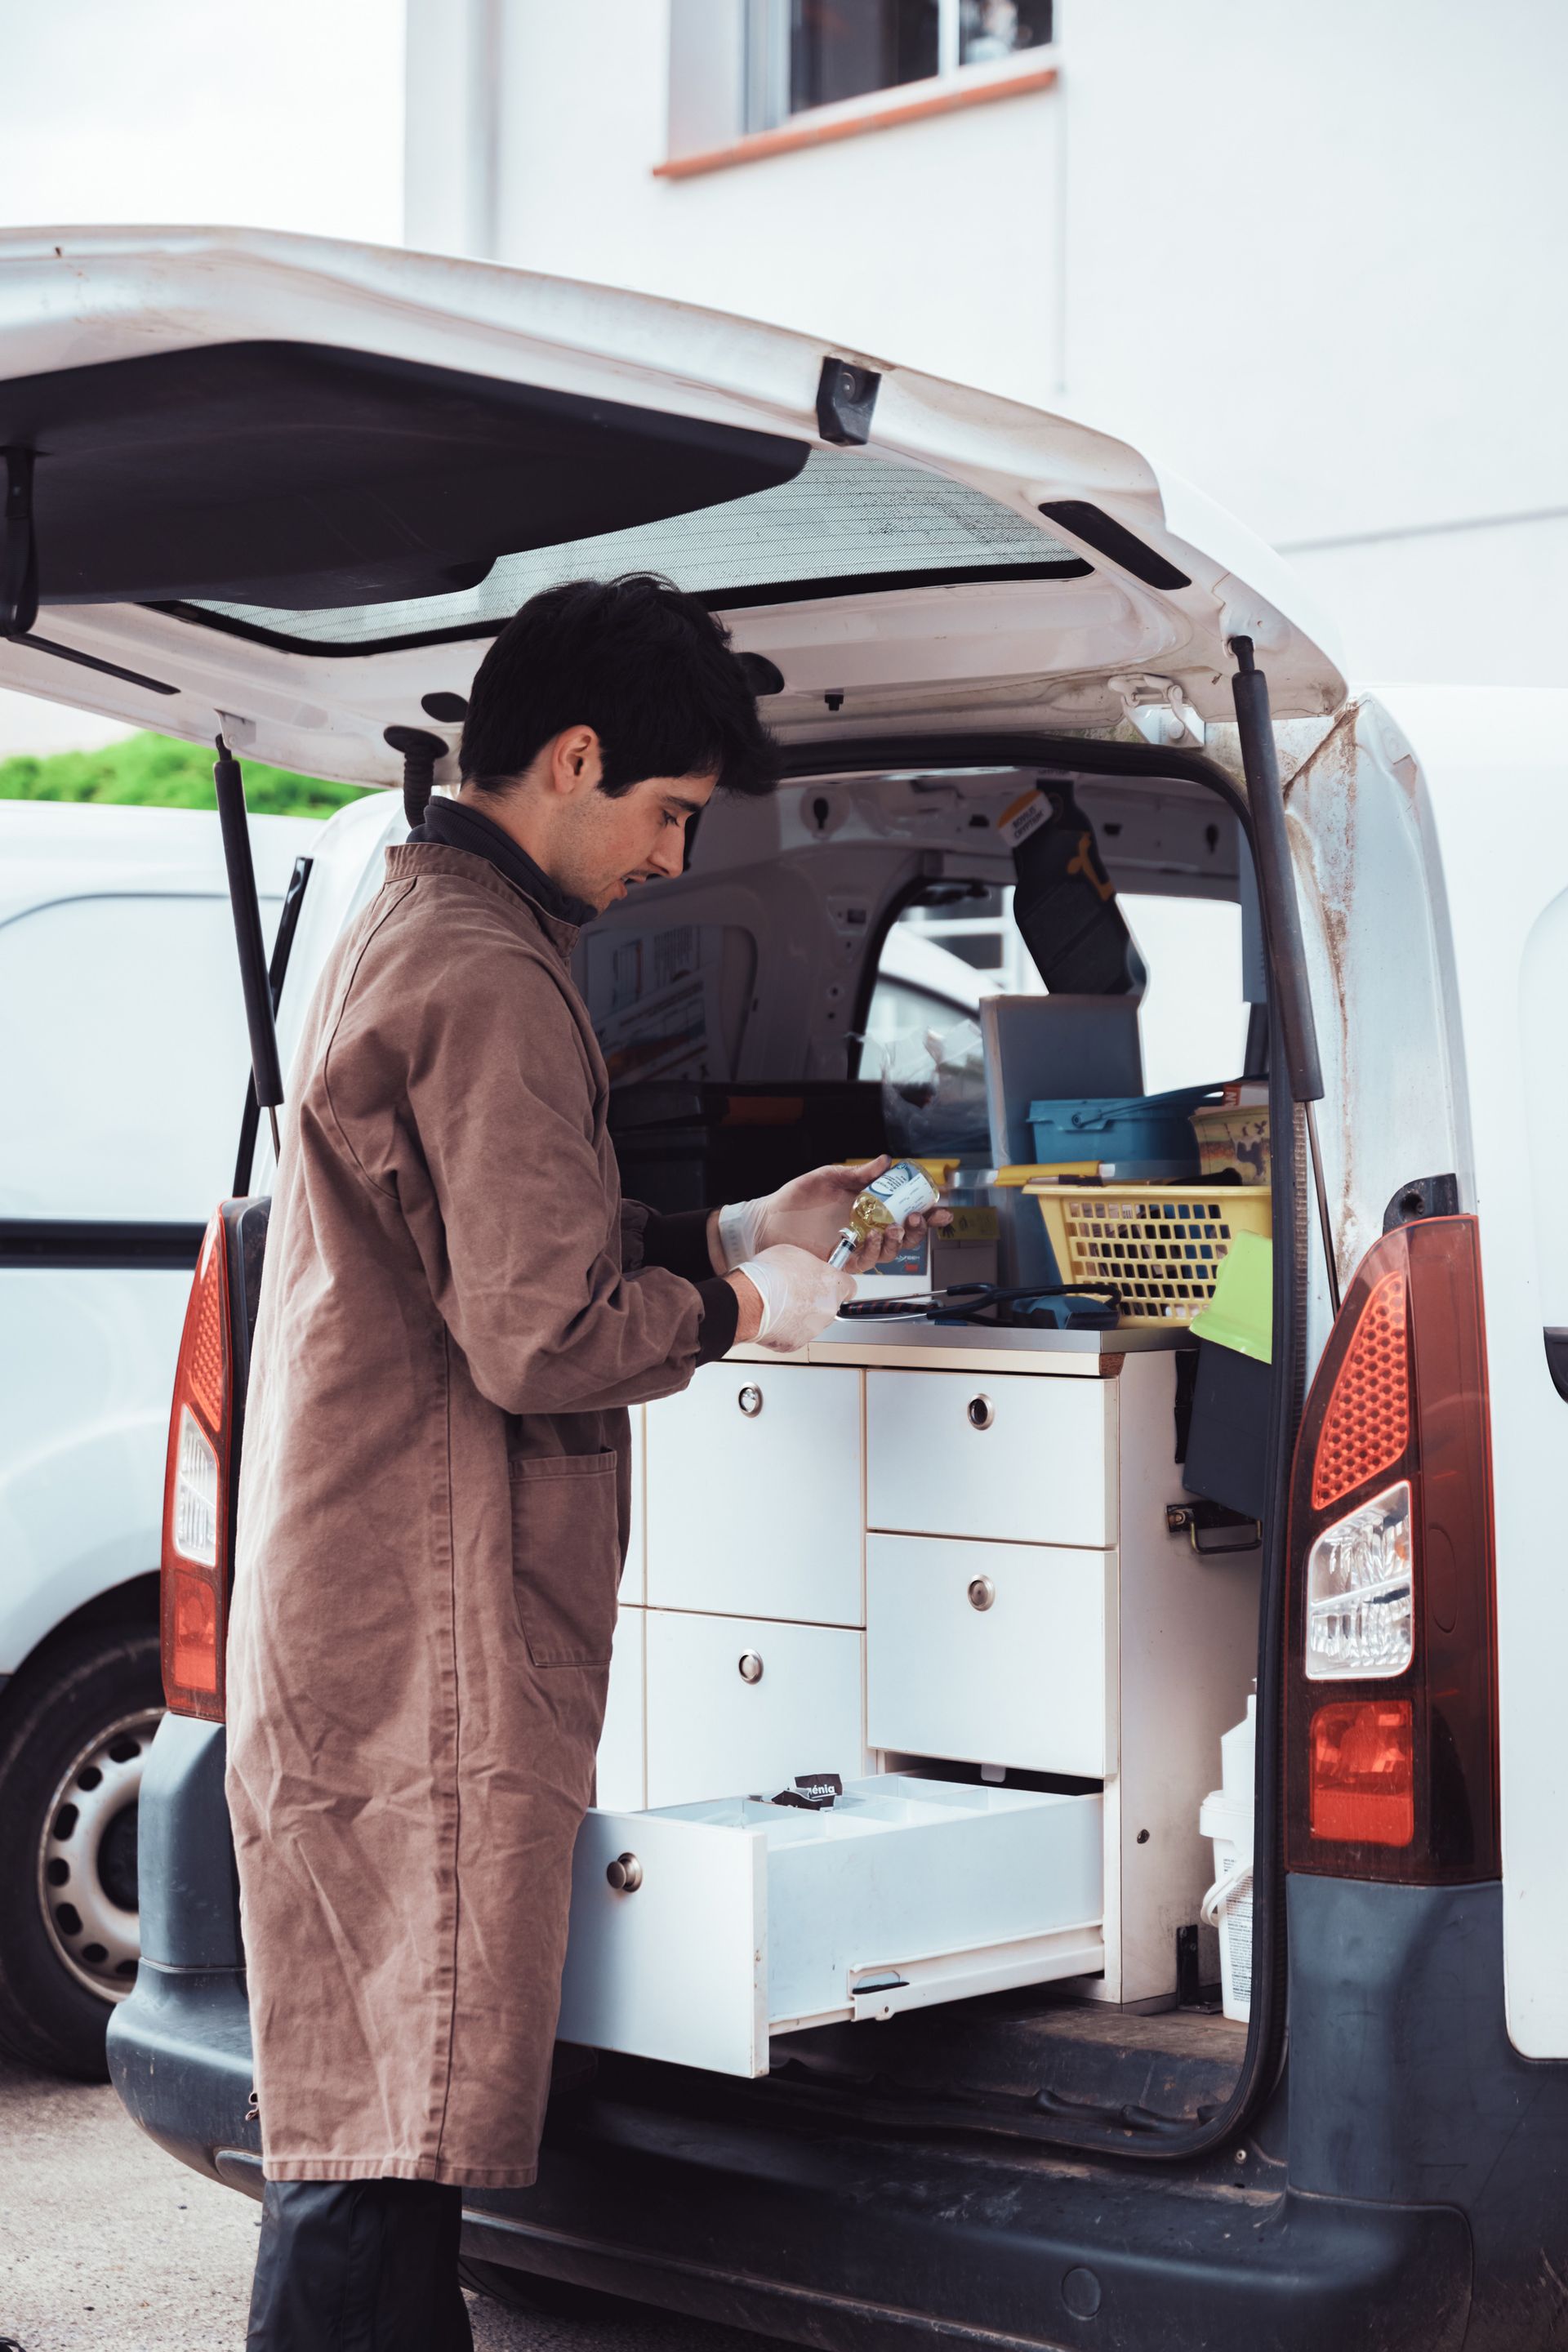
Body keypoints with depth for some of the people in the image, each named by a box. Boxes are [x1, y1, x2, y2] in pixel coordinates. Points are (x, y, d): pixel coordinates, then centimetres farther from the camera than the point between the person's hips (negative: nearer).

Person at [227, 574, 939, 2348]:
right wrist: (739, 1304, -4)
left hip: (348, 1600, 11)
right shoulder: (488, 978, -15)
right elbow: (543, 1334, -21)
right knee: (393, 2132, -7)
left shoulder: (406, 932, 19)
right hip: (426, 1626, -11)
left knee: (376, 2112, 16)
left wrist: (733, 1232, 18)